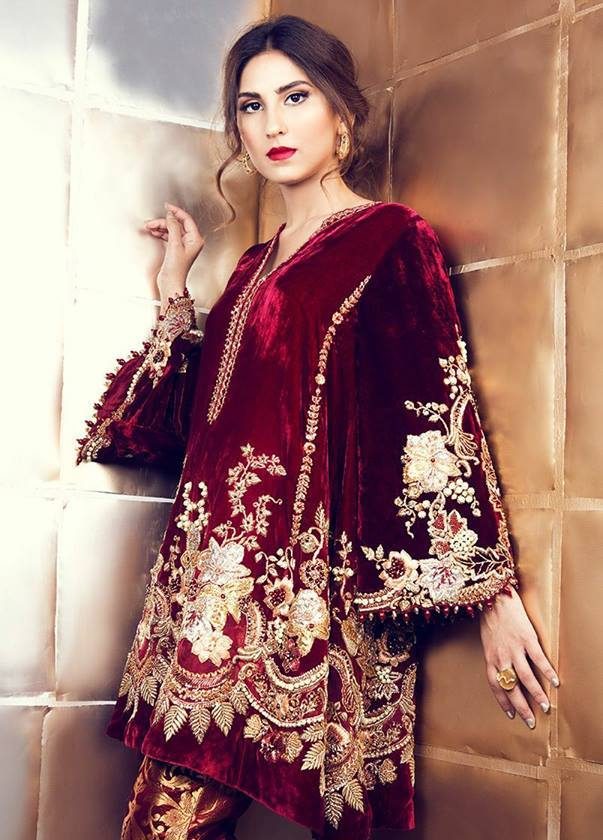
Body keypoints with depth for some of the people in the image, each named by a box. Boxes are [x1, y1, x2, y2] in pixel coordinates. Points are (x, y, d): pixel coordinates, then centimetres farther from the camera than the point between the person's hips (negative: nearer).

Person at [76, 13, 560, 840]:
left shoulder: (392, 242, 0)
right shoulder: (257, 264, 20)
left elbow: (440, 416, -8)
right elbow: (198, 420, 17)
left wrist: (491, 588, -12)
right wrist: (175, 291, 19)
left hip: (316, 589, -6)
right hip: (220, 584, 7)